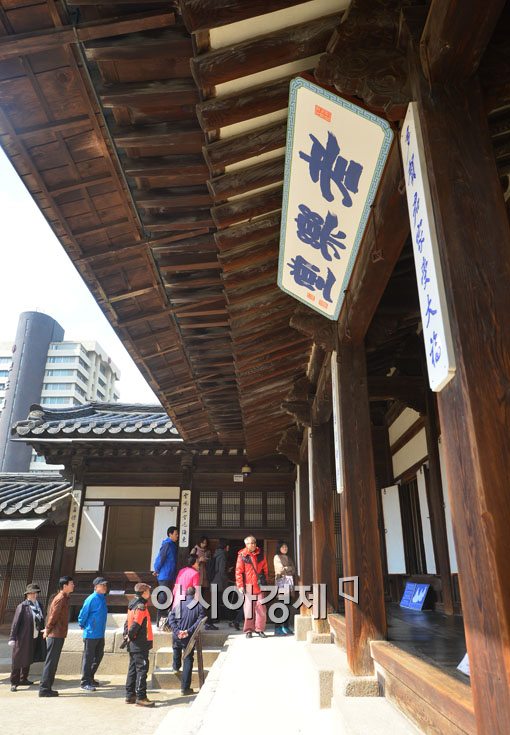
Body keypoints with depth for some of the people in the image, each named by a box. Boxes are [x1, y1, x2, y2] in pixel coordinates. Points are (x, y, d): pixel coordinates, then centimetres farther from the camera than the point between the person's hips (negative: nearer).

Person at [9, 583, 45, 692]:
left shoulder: (39, 605, 6)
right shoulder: (22, 606, -12)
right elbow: (15, 623, -13)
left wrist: (42, 633, 10)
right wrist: (12, 638, -16)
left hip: (34, 639, 6)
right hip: (23, 639, -6)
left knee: (28, 660, 17)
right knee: (18, 660, 0)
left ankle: (23, 679, 31)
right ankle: (14, 682, 10)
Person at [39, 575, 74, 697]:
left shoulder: (64, 598, 14)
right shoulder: (61, 598, -16)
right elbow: (53, 616, -18)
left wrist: (48, 629, 14)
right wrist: (48, 630, -7)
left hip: (58, 635, 9)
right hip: (56, 635, -9)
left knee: (53, 662, 14)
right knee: (50, 662, -3)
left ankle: (47, 688, 20)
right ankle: (44, 689, 3)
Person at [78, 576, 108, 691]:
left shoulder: (103, 598, 8)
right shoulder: (91, 599, -18)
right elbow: (83, 614, -13)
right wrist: (82, 625, 1)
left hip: (100, 634, 8)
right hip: (91, 634, -8)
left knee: (98, 656, 16)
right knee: (88, 658, 2)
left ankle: (90, 678, 31)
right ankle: (85, 682, 12)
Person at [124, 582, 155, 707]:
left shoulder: (133, 605, 11)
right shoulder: (141, 607, -20)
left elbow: (128, 622, 16)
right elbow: (136, 624, -26)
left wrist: (127, 635, 9)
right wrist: (130, 636, -11)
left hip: (134, 645, 10)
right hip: (140, 644, -10)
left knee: (133, 669, 16)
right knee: (142, 669, -3)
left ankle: (130, 695, 24)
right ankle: (141, 697, 1)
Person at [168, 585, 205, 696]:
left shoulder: (179, 604, 1)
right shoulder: (199, 606, -6)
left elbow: (171, 618, -5)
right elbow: (200, 620, -17)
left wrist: (177, 631, -12)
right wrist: (189, 631, -18)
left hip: (177, 636, 2)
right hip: (189, 638, -2)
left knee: (177, 651, 34)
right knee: (188, 660, 7)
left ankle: (176, 667, 54)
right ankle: (185, 687, 7)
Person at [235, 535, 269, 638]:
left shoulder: (260, 554, 7)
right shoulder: (242, 555, -4)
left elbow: (265, 568, 15)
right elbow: (238, 571, -4)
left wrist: (265, 581, 10)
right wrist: (240, 585, -9)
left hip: (259, 585, 3)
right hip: (248, 586, -3)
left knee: (261, 608, 2)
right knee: (249, 608, 2)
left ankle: (259, 629, 15)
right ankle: (248, 630, 15)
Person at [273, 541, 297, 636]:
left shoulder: (288, 558, 21)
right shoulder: (277, 557, 3)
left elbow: (294, 570, 13)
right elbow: (281, 569, -7)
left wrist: (286, 569, -1)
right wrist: (290, 568, 5)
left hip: (289, 581, 6)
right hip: (282, 581, -6)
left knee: (288, 605, 3)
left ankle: (286, 627, 10)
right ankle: (279, 628, -7)